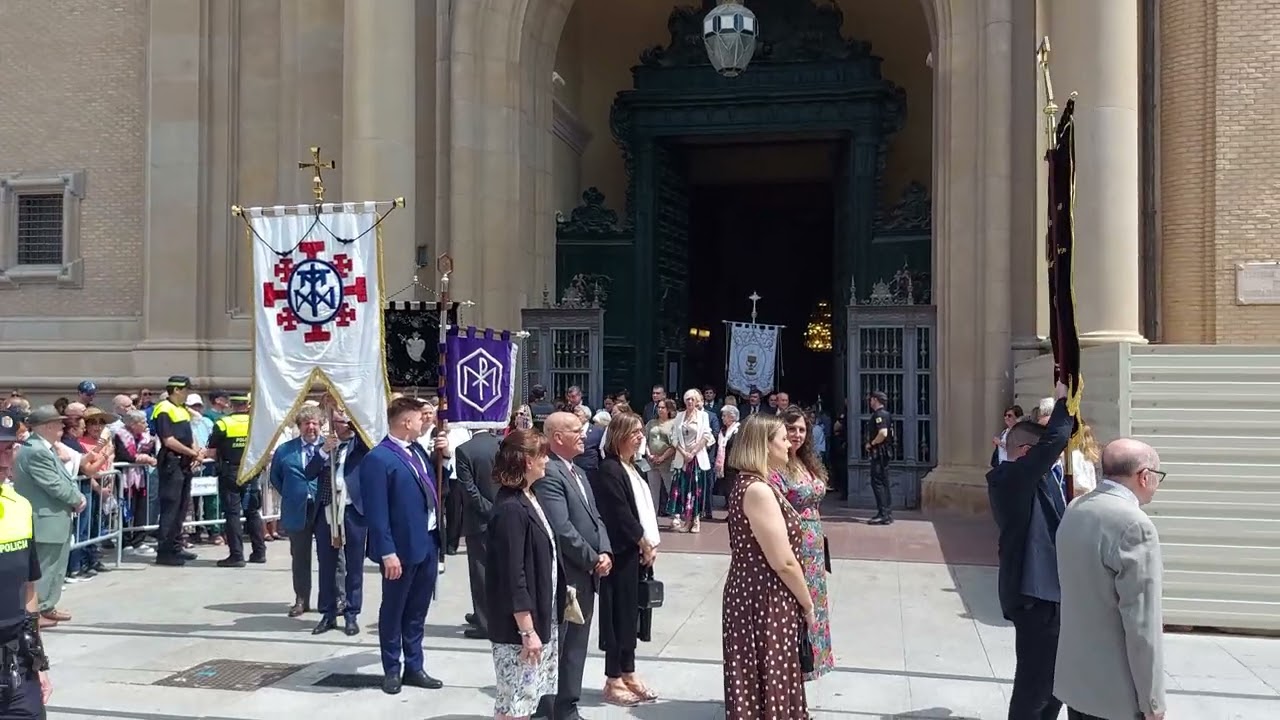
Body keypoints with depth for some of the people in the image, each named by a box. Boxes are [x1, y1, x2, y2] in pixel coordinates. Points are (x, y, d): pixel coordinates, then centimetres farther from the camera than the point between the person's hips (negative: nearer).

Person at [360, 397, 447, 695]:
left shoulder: (417, 450, 8)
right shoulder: (377, 458, -16)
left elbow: (435, 485, 19)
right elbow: (376, 512, -18)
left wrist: (443, 455, 5)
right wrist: (387, 552, -20)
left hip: (429, 542, 8)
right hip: (402, 547, -8)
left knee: (417, 611, 17)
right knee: (393, 611, 10)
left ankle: (414, 667, 28)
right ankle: (392, 671, 22)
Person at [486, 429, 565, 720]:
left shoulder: (529, 497, 7)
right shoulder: (510, 509, -21)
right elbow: (512, 577, -22)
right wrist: (527, 631, -20)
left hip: (541, 616, 9)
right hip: (521, 623, -9)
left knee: (528, 697, 17)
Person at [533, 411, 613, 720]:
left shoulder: (578, 472, 16)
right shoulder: (549, 474, -16)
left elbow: (594, 518, 16)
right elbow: (561, 529, -22)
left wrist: (605, 552, -1)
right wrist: (593, 560, -13)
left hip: (585, 576, 9)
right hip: (563, 577, -9)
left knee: (576, 647, 15)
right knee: (553, 647, 1)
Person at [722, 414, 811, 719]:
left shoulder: (746, 484, 10)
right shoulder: (758, 490, -21)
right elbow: (783, 562, -21)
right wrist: (807, 604, -7)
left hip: (752, 594, 10)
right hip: (765, 602, -10)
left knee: (756, 685, 18)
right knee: (768, 686, 2)